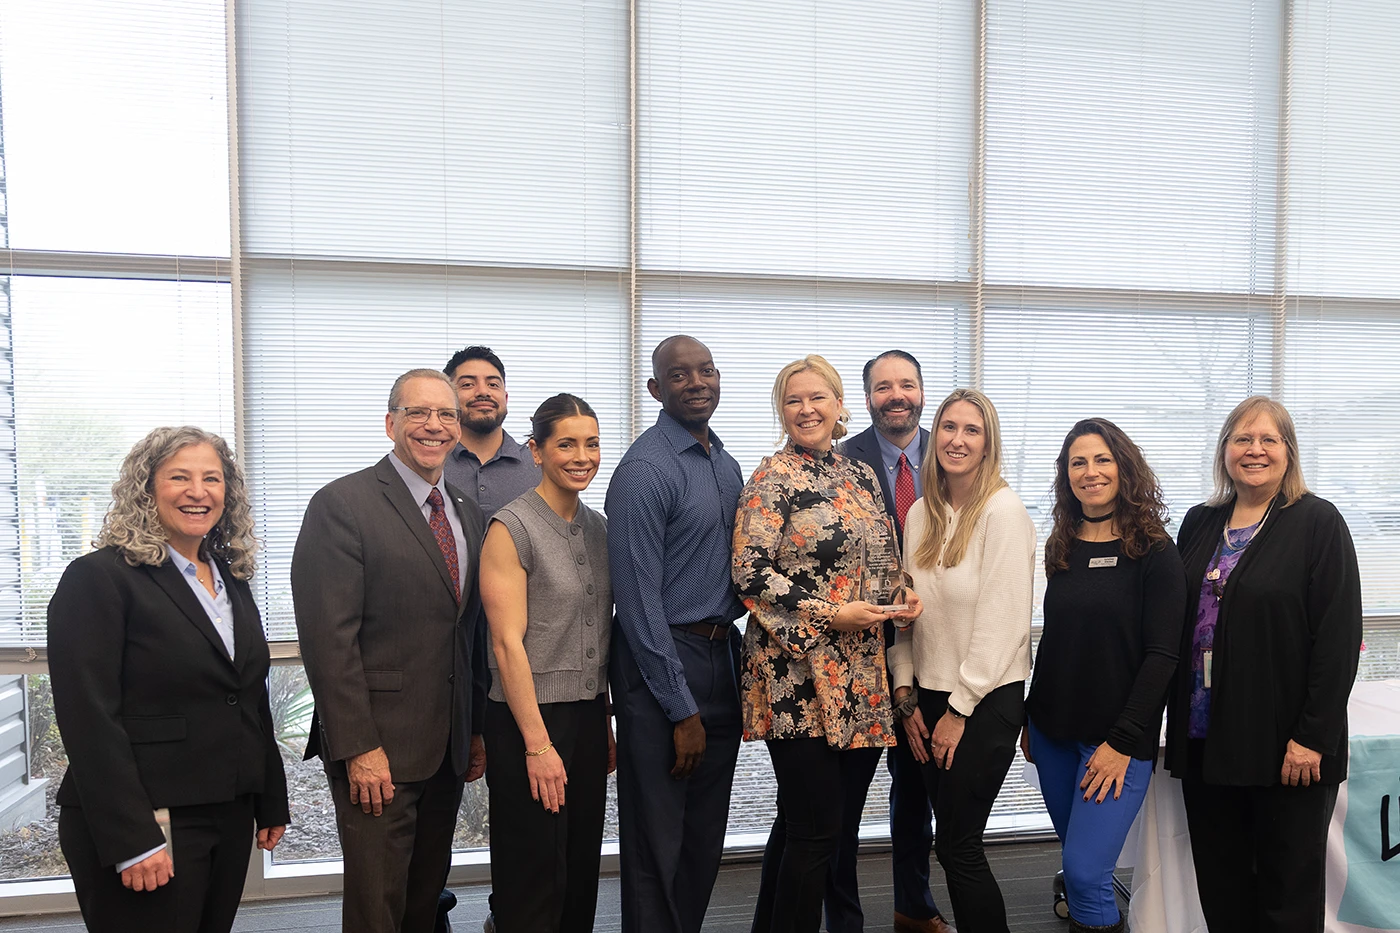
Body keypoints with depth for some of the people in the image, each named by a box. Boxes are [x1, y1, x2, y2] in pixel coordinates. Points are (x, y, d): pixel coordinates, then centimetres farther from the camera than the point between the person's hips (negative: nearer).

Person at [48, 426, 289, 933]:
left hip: (230, 819, 7)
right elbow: (90, 721, -16)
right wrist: (132, 841, -19)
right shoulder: (99, 578, -10)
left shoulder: (232, 579, 11)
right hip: (146, 830, -6)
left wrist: (271, 804, 13)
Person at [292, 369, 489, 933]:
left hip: (448, 749, 6)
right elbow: (329, 638, -15)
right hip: (375, 749, -6)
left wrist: (477, 729, 13)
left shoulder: (467, 513, 11)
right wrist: (358, 748, -18)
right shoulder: (342, 505, -11)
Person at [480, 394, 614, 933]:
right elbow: (508, 643, -15)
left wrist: (606, 721, 11)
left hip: (589, 714, 6)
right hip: (529, 715, -6)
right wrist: (538, 744, -16)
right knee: (534, 877, 4)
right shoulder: (511, 528, -12)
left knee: (581, 871, 15)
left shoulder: (597, 527, 9)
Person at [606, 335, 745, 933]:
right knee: (658, 841, 5)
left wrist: (735, 652, 6)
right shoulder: (645, 470, -15)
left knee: (707, 833, 18)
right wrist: (682, 709, -16)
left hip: (721, 655, 8)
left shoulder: (727, 464, 11)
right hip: (662, 661, -8)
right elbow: (639, 599, -17)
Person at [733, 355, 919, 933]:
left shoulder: (861, 476, 14)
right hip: (797, 674, -7)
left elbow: (883, 562, 22)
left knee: (800, 825, 16)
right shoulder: (773, 478, -7)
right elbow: (750, 573, -14)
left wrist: (904, 598, 1)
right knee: (814, 832, -1)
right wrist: (833, 614, -16)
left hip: (860, 678, 7)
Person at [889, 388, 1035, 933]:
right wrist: (906, 696, 4)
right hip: (930, 698, 6)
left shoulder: (1004, 510, -11)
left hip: (986, 701, -6)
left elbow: (1003, 620, -15)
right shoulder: (921, 515, 8)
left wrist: (960, 709, -12)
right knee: (951, 837, 12)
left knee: (957, 845, -1)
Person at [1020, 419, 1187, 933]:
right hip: (1054, 731, 5)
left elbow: (1161, 656, -11)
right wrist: (1030, 717, 12)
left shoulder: (1154, 552, -9)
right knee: (1076, 857, 15)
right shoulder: (1061, 549, 7)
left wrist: (1123, 741, -14)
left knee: (1084, 871, -8)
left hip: (1119, 738, -5)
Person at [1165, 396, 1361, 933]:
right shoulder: (1199, 525, 10)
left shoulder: (1317, 522, -6)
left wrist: (1313, 737, -15)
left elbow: (1339, 636, -11)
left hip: (1289, 747, -5)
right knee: (1220, 888, 13)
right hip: (1205, 740, 5)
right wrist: (1178, 720, 7)